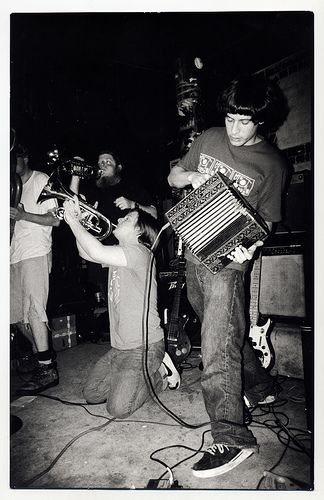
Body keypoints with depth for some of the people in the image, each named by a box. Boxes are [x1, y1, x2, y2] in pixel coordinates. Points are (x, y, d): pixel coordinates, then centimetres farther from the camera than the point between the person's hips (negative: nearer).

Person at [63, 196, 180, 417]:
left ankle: (161, 374, 11)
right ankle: (154, 366, 21)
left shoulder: (139, 252, -18)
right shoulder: (120, 253, 11)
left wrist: (73, 221, -17)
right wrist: (76, 220, 5)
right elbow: (86, 253, 15)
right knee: (91, 394, 14)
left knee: (119, 408, -12)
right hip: (120, 346, 9)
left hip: (144, 345, -9)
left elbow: (96, 252, -29)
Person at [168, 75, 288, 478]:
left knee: (217, 345, -13)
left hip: (228, 258, -6)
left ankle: (230, 438, -5)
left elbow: (266, 218, 0)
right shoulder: (210, 138, 9)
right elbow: (172, 176, 15)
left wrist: (251, 245, -21)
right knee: (223, 330, 17)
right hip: (193, 250, 6)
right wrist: (192, 176, -8)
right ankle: (258, 387, 38)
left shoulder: (271, 163, -3)